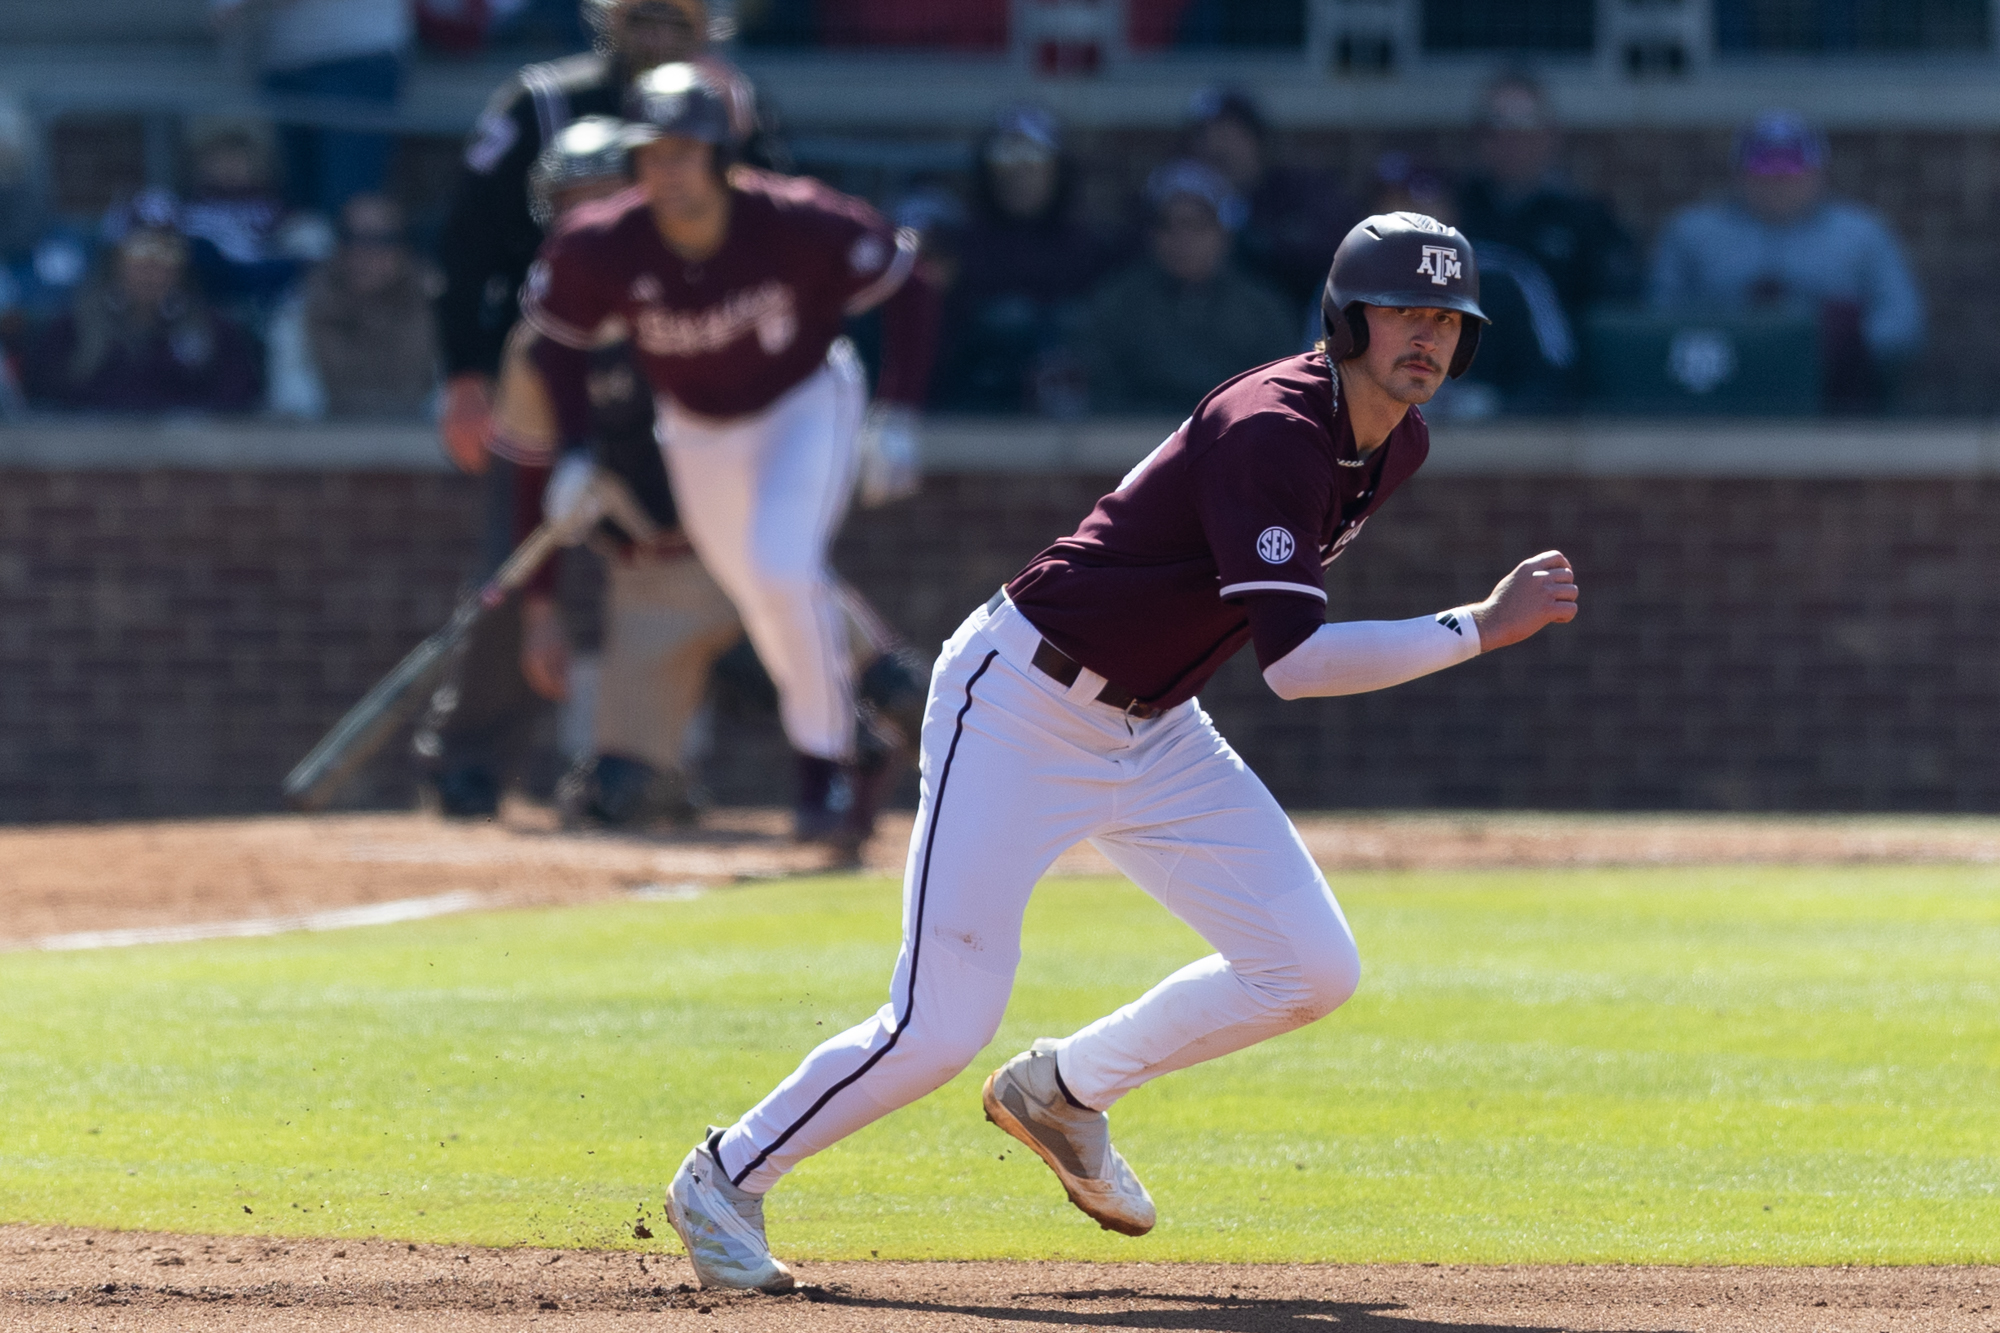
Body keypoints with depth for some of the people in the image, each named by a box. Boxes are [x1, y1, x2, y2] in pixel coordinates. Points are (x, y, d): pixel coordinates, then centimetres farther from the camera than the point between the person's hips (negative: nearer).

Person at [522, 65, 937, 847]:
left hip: (807, 406, -4)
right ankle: (856, 751, 35)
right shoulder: (602, 248, -26)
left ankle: (828, 767, -10)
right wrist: (575, 451, -12)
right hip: (698, 429, 4)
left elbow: (901, 284, -17)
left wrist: (897, 418, -20)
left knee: (784, 567, -24)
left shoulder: (798, 226, -32)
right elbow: (556, 329, -5)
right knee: (756, 593, 12)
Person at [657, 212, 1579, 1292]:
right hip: (1020, 710, -9)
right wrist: (1479, 628, -30)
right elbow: (1294, 663, -34)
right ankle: (726, 1180, 10)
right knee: (941, 1028, -12)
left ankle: (1064, 1093, 18)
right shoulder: (1274, 430, -26)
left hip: (1155, 734, 9)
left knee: (1312, 970, -1)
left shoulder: (1394, 445, 3)